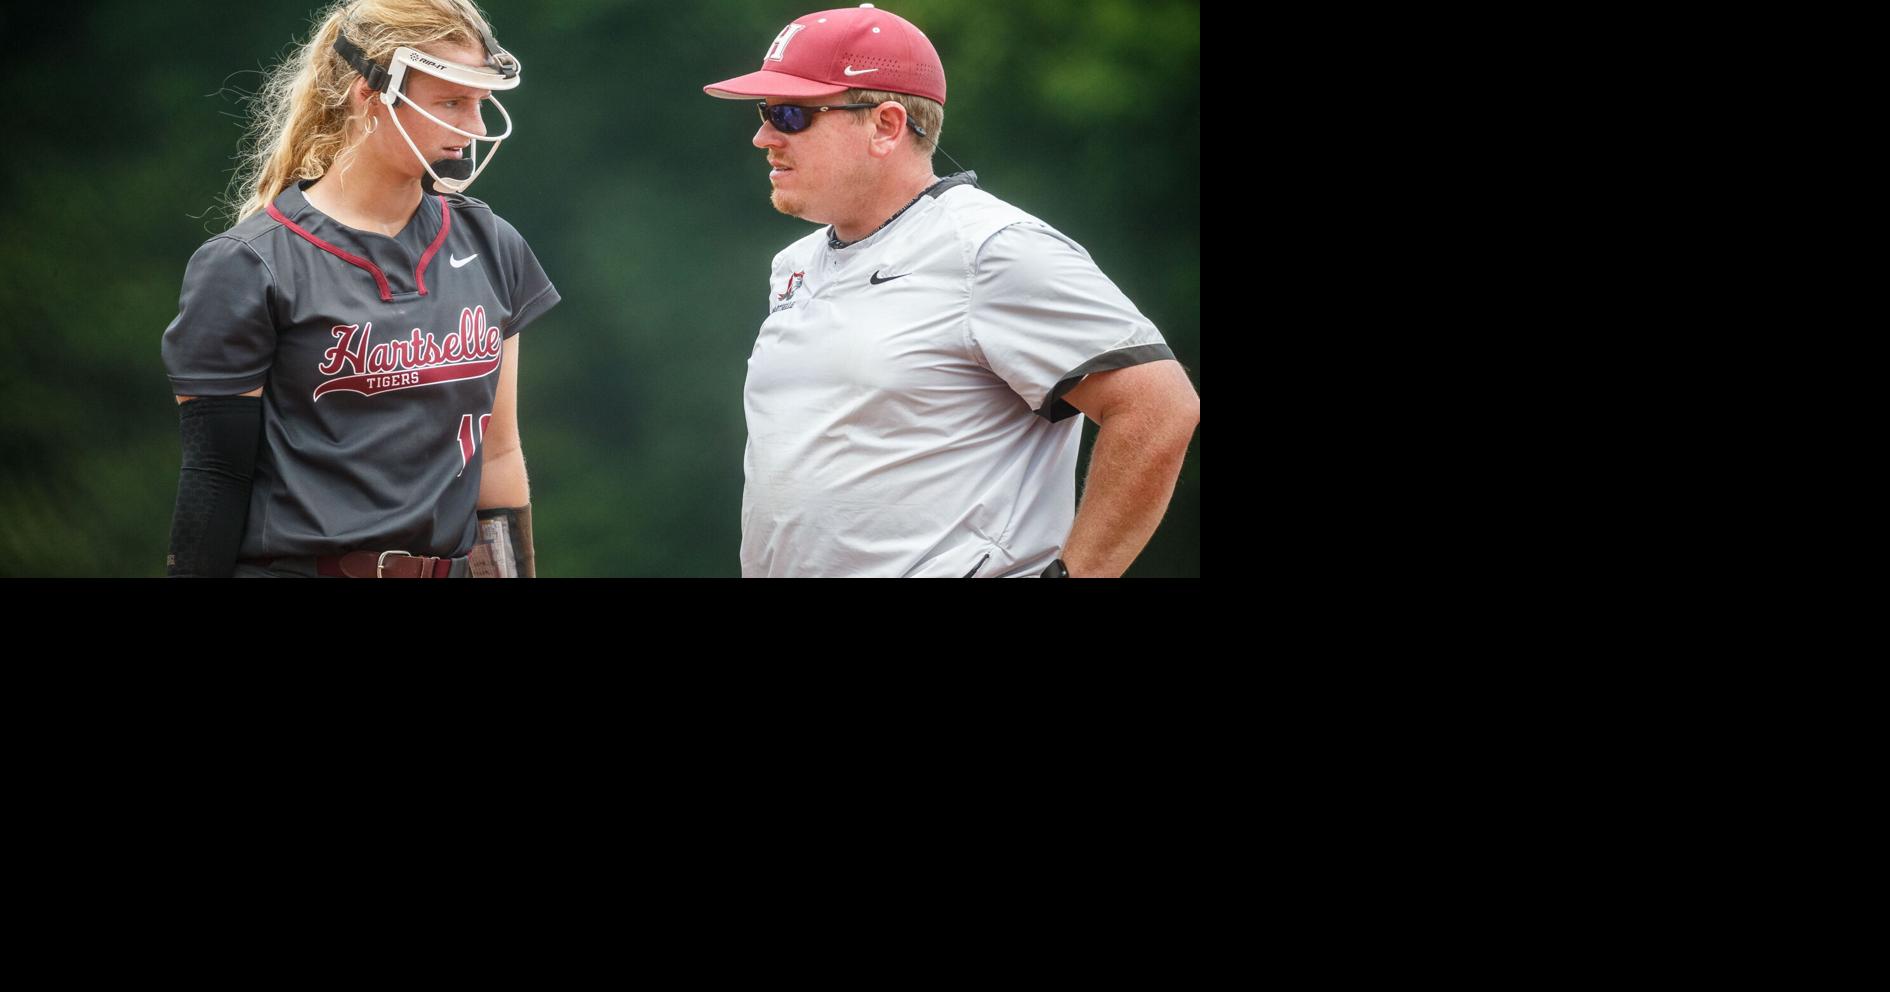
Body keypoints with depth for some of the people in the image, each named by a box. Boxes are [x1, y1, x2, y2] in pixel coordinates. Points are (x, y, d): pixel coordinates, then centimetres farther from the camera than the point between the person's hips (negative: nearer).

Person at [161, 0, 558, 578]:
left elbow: (496, 454, 11)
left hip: (451, 567, 5)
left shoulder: (489, 249, 6)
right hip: (295, 563, -5)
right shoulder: (245, 269, -9)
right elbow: (215, 482, -9)